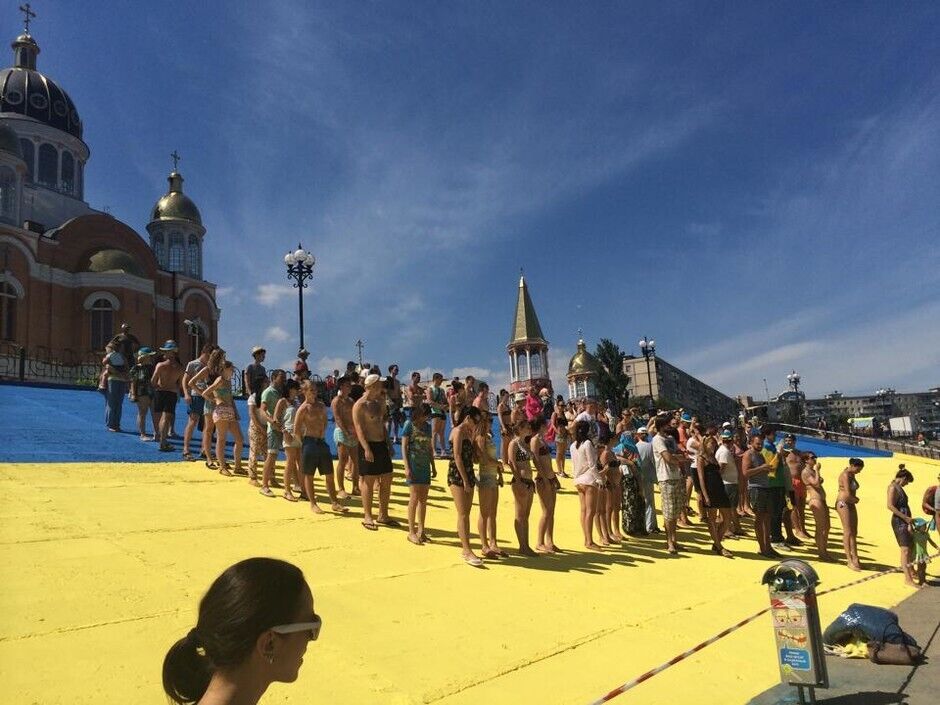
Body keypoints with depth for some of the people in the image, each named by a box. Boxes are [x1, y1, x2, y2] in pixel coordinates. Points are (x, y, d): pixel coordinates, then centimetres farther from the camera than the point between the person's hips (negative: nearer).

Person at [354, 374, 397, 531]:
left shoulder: (379, 403, 14)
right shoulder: (360, 405, -11)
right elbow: (359, 428, -17)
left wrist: (388, 444, 17)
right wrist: (366, 448, -24)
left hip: (382, 445, 8)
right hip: (368, 446, -8)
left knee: (386, 481, 9)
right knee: (368, 482, -1)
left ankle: (383, 516, 20)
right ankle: (367, 517, 10)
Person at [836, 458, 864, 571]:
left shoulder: (852, 475, 14)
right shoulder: (845, 475, -15)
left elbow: (853, 491, 10)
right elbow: (848, 494, -20)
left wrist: (854, 499, -9)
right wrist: (855, 499, -2)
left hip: (851, 504, 9)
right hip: (843, 503, -9)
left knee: (854, 532, 9)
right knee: (848, 532, -7)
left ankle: (854, 558, 14)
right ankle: (850, 560, -4)